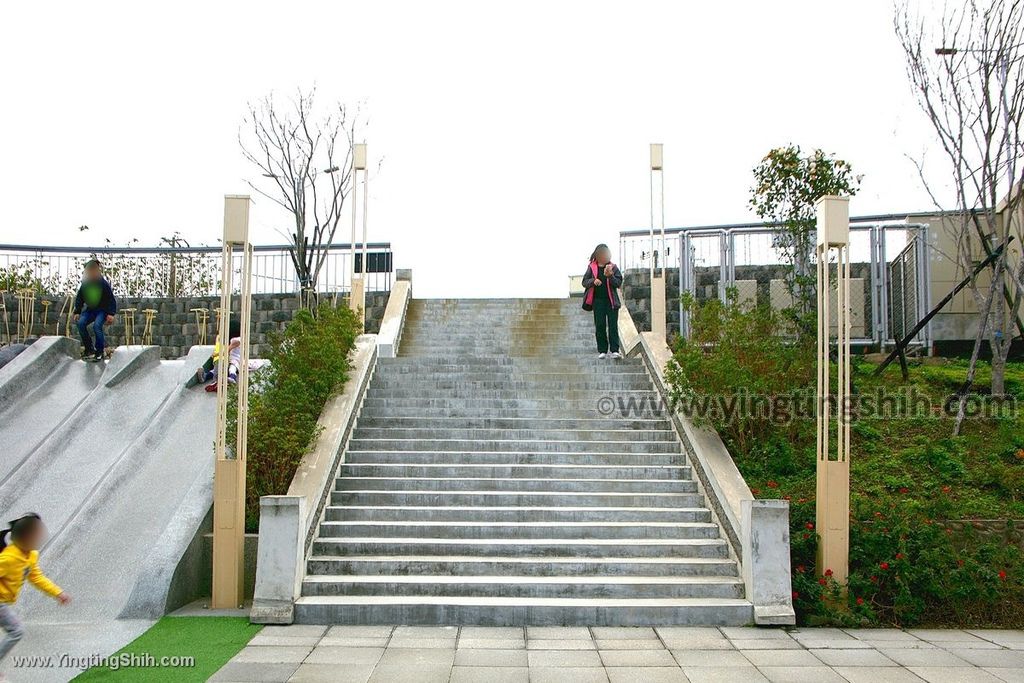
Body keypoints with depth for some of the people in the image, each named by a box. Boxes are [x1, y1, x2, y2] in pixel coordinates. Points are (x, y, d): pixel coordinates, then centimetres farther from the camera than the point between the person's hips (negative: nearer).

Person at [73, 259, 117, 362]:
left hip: (103, 310, -5)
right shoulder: (85, 284, -1)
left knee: (97, 325, -29)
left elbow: (111, 299, -14)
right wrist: (77, 312, 2)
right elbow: (79, 299, 9)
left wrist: (111, 314, -23)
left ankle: (99, 352, -16)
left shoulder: (103, 284, -14)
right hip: (90, 309, 5)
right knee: (81, 323, -19)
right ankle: (89, 349, -6)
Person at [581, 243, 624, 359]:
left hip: (611, 300, -1)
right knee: (600, 326, 2)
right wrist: (593, 281, -15)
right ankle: (602, 350, 8)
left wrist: (610, 276, -18)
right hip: (598, 300, 1)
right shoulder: (592, 267, 6)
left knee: (613, 325, -5)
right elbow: (584, 282, 5)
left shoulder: (613, 267, 4)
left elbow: (618, 283, -1)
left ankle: (614, 350, -6)